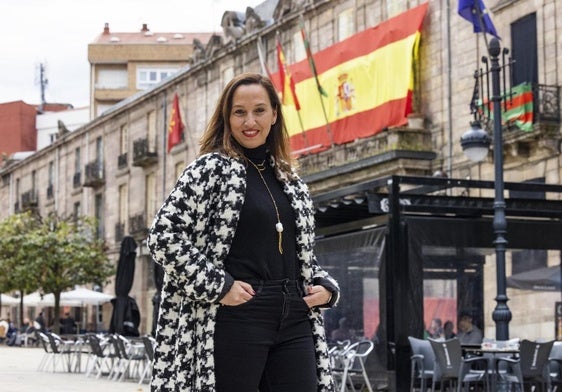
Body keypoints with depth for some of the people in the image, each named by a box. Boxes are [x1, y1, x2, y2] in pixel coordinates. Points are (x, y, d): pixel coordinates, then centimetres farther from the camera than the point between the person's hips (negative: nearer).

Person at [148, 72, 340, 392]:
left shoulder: (290, 180, 18)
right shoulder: (212, 168, -1)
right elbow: (163, 236, -9)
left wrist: (327, 287, 6)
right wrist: (220, 286, -14)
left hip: (293, 323, 6)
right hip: (235, 319, -6)